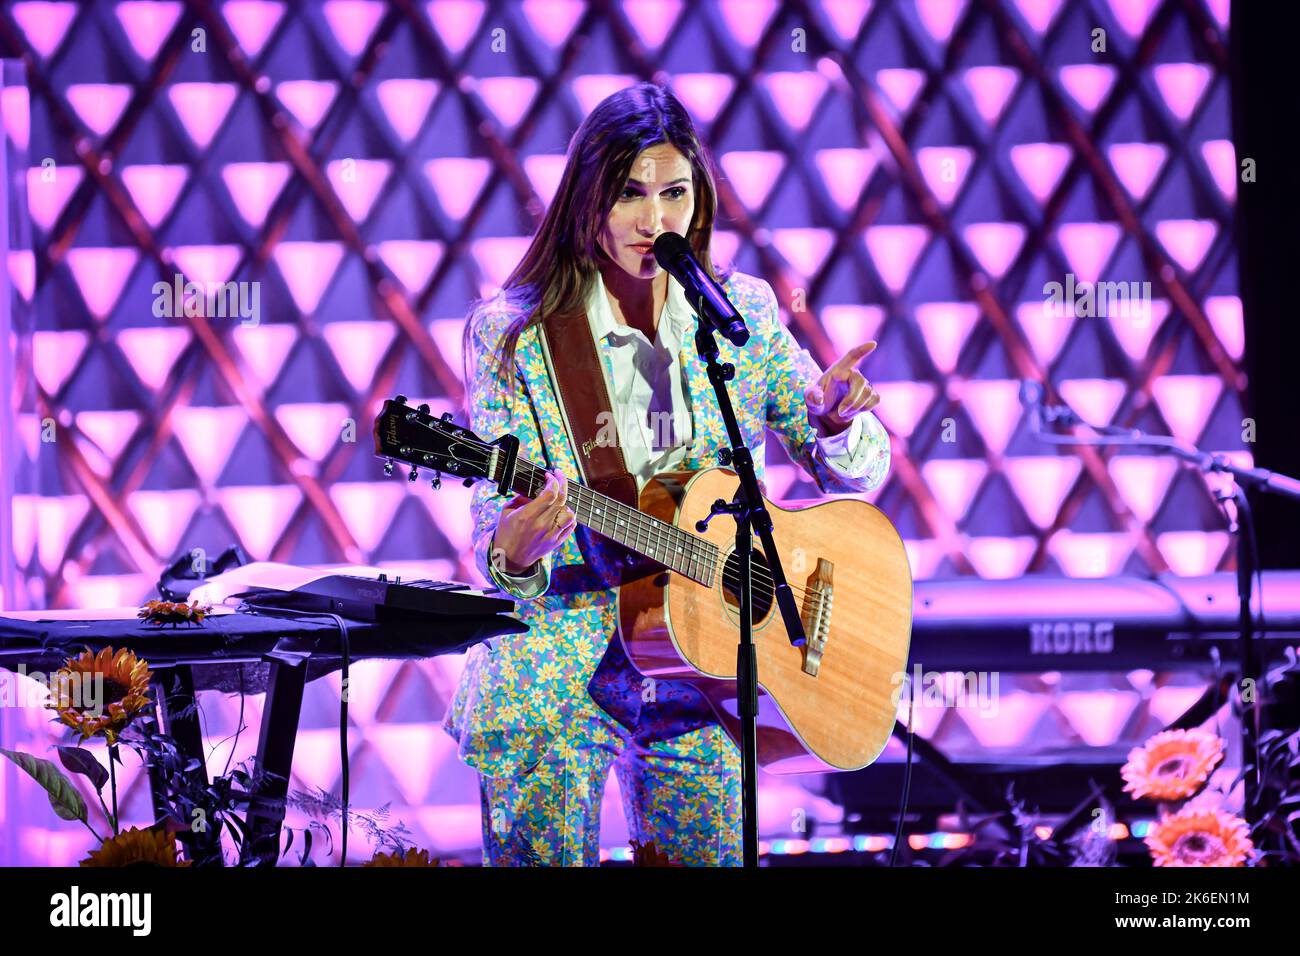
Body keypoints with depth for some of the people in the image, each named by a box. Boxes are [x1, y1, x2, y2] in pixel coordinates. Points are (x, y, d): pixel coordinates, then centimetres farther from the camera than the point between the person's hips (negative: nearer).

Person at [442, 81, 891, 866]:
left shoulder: (744, 314, 7)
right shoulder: (514, 335, 0)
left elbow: (859, 475, 11)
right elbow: (498, 519, -2)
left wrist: (836, 423, -12)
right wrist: (514, 550, -26)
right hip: (565, 632, -2)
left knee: (709, 851, -15)